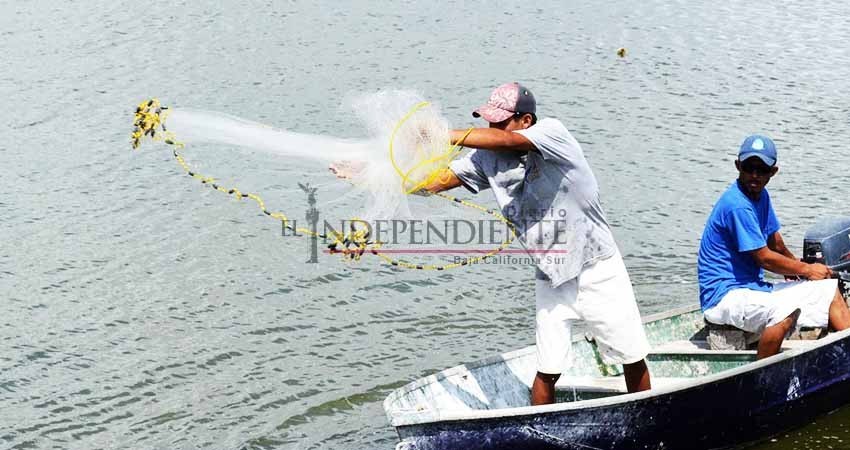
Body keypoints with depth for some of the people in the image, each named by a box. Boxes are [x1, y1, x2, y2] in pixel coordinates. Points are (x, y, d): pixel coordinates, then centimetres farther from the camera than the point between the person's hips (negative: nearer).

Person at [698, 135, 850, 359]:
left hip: (755, 288, 10)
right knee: (786, 311, -38)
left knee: (830, 291, 9)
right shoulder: (737, 205, -20)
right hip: (724, 296, -10)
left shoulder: (761, 195, 11)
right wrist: (807, 269, -4)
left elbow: (775, 242, 27)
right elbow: (764, 258, -17)